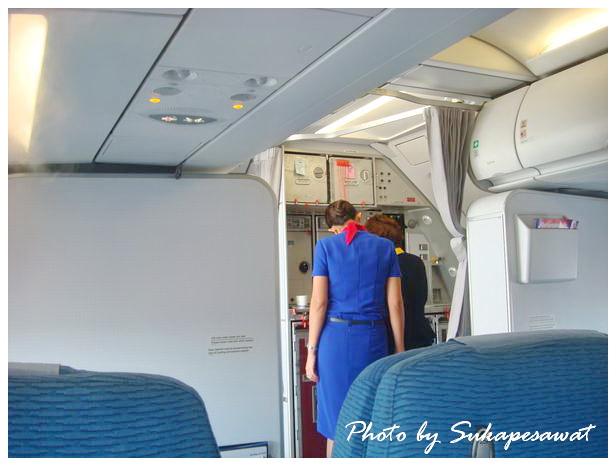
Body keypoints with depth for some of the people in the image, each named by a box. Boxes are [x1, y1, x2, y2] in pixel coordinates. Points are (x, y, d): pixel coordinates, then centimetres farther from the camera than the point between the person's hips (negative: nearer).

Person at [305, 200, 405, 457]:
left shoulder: (325, 246, 2)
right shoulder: (385, 247, 7)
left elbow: (319, 302, -5)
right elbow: (395, 304, 4)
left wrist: (311, 350, 0)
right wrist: (400, 349, 11)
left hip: (335, 337, -1)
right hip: (373, 338, 2)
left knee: (336, 424, 8)